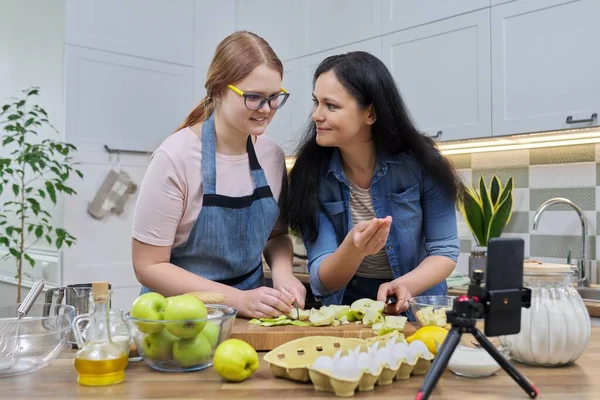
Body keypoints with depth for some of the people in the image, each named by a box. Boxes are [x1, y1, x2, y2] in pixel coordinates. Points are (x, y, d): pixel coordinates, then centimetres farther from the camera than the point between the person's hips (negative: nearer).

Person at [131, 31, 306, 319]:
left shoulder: (272, 156, 0)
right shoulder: (176, 157, -14)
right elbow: (149, 266, -11)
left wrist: (282, 272, -6)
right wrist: (238, 299, -18)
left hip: (253, 314, 4)